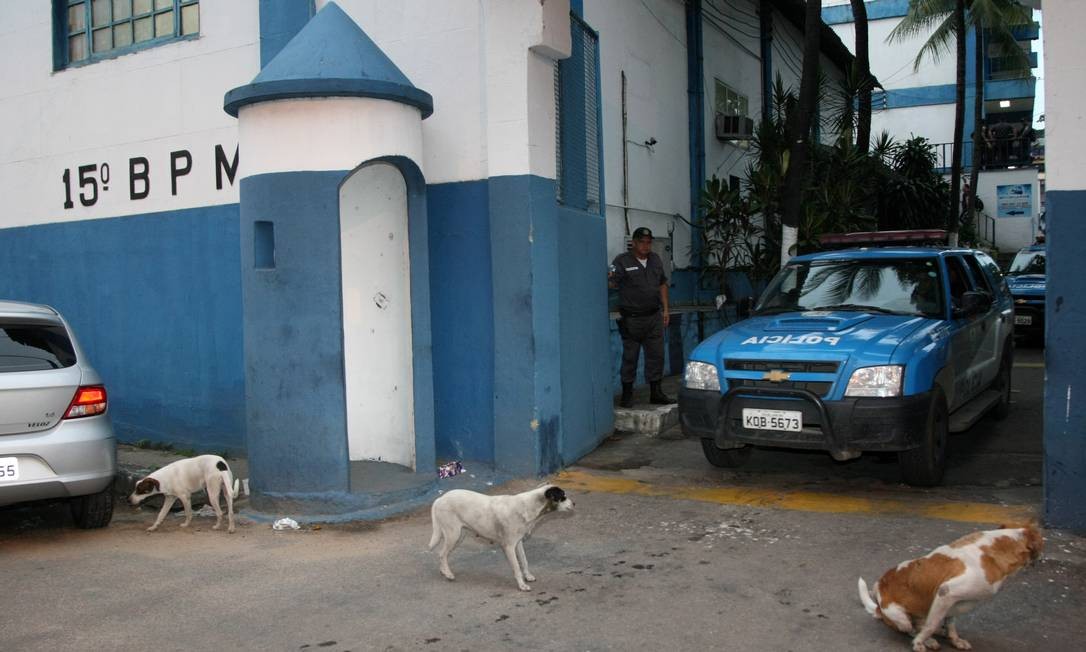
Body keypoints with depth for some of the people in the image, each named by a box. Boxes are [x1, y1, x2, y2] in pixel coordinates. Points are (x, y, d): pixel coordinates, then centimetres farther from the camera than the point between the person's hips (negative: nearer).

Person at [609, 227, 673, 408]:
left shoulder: (656, 260, 13)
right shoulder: (622, 261, -6)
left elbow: (663, 284, 19)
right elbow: (612, 284, -16)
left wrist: (665, 309, 13)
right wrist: (611, 278, -40)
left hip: (654, 317, 5)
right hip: (631, 318, -5)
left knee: (656, 355, 7)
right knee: (630, 357, 0)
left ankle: (656, 393, 17)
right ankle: (627, 394, 9)